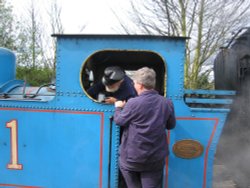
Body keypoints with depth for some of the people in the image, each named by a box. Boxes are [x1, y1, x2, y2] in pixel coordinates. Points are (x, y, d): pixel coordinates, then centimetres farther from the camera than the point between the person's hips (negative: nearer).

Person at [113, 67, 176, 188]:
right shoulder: (167, 103, -5)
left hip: (132, 157, -3)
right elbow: (171, 125, 9)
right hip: (155, 158, 3)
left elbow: (119, 121, -2)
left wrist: (118, 108, 17)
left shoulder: (133, 103, -17)